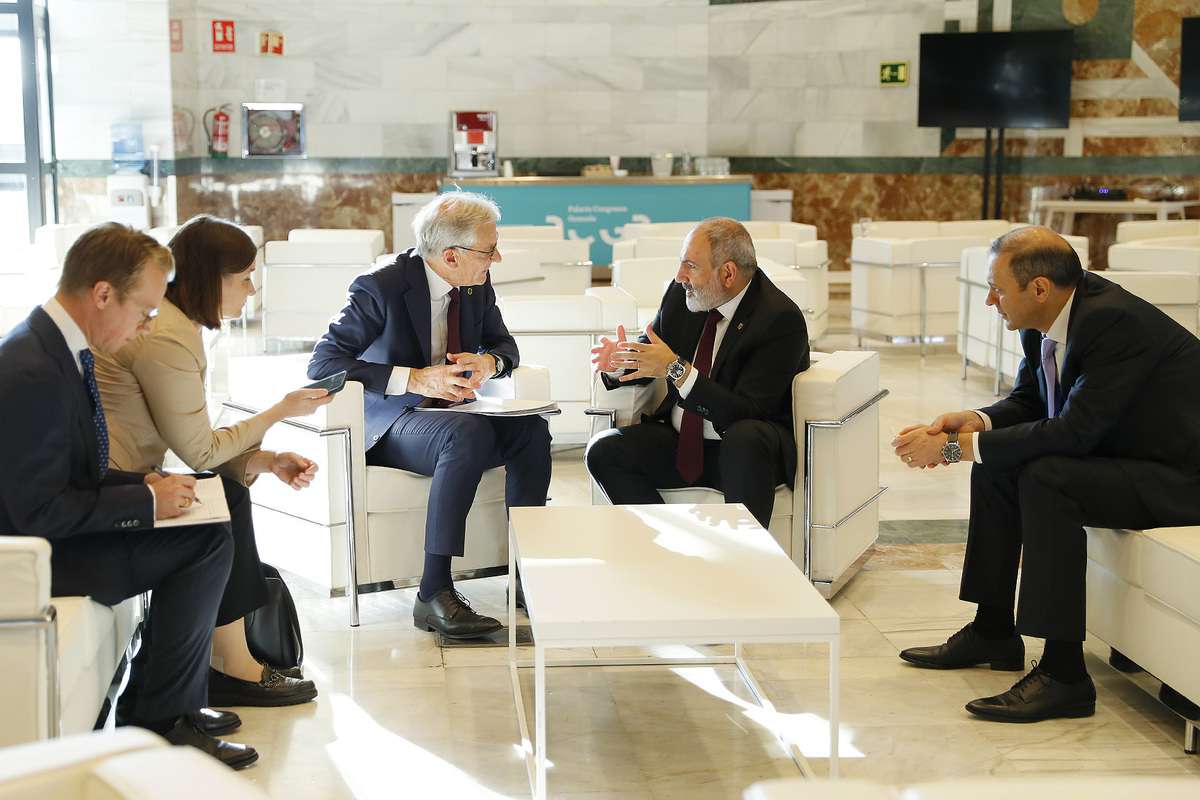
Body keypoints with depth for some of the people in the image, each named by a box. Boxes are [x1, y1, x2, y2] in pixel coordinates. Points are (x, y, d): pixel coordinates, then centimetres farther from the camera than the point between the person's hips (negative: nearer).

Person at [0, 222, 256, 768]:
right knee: (207, 542, -14)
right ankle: (164, 723, -3)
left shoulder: (53, 345, 5)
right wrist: (147, 500, -17)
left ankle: (169, 701, 17)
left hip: (51, 530, 10)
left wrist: (144, 484, -1)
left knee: (210, 533, 12)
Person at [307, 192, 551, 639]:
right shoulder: (382, 288, -17)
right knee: (469, 433, -36)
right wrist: (415, 379, -30)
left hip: (453, 414, 6)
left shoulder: (477, 284, 3)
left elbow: (505, 346, 15)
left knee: (531, 429, -22)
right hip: (389, 425, -6)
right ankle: (434, 593, -36)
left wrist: (489, 362, -12)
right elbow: (322, 363, -21)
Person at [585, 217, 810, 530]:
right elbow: (651, 350, 14)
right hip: (679, 444, 6)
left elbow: (746, 412, -24)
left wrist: (677, 369, -31)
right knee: (603, 450, -15)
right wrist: (618, 363, -10)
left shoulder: (781, 318, -18)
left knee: (746, 438, -38)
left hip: (745, 447, -6)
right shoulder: (681, 294, 1)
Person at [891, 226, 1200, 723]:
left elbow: (1074, 430, -32)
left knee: (1045, 476, -29)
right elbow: (1028, 401, 12)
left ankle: (1063, 672, -25)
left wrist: (956, 446, -28)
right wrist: (977, 422, -11)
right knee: (996, 462, 5)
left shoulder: (1116, 321, -28)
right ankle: (994, 631, 14)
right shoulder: (1044, 324, -1)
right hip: (1119, 453, 10)